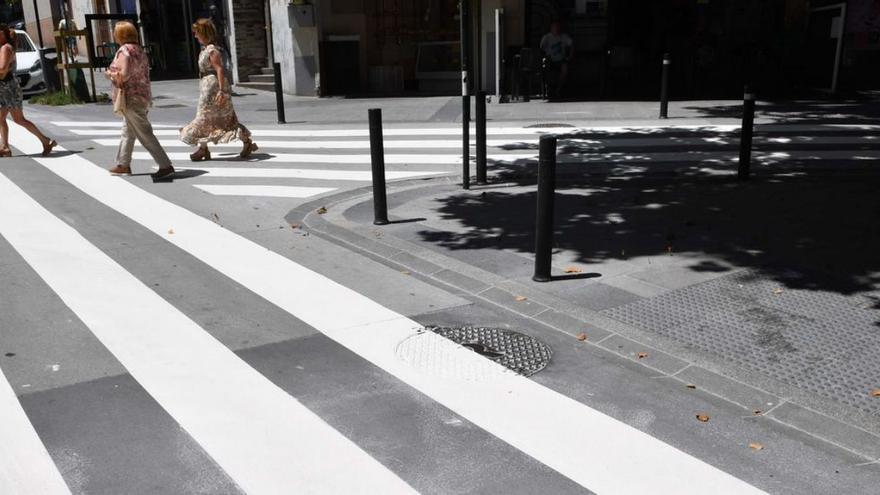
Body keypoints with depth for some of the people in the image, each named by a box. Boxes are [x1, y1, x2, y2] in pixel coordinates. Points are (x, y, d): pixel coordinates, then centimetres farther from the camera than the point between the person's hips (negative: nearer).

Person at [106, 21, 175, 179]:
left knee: (145, 134, -8)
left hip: (131, 99, -10)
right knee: (127, 132, 20)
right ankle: (123, 165, 30)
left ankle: (166, 166, -9)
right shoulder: (139, 49, 12)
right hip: (142, 96, 10)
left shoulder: (124, 50, -14)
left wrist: (110, 74, -6)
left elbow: (124, 75, -23)